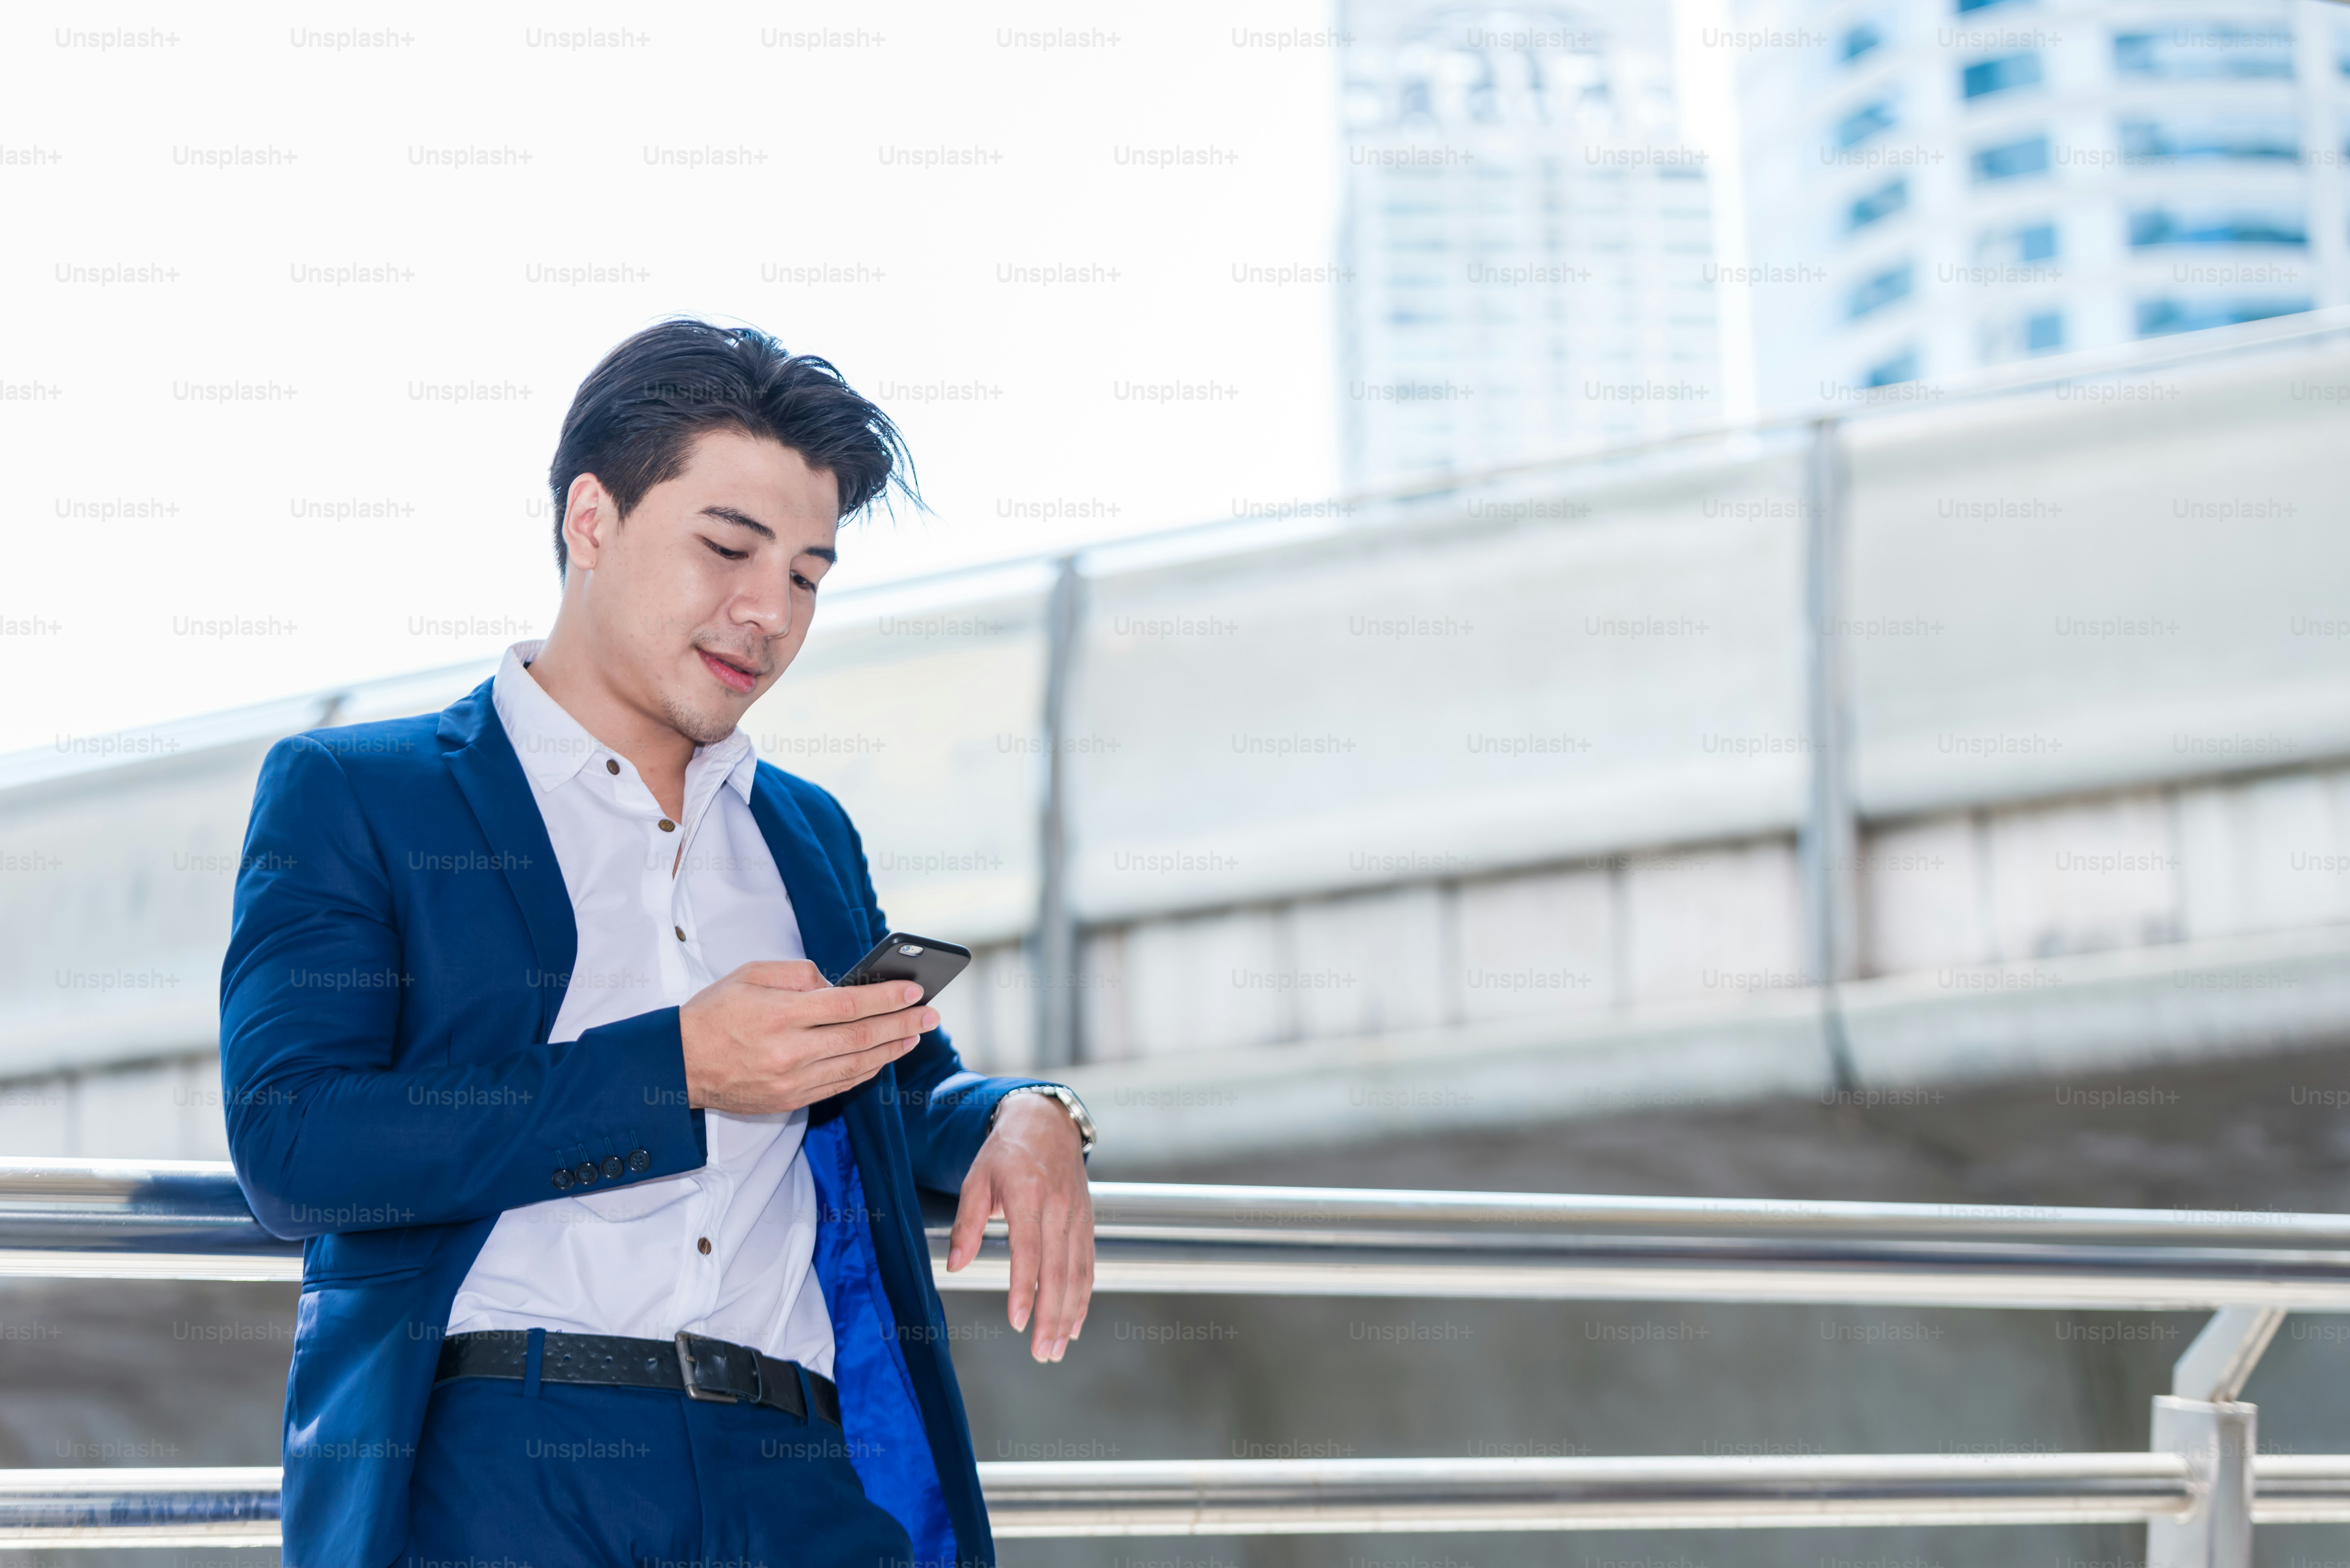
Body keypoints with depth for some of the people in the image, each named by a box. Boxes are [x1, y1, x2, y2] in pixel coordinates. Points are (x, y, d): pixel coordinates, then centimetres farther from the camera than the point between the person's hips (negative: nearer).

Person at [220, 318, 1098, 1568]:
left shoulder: (808, 834, 24)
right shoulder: (349, 795, 8)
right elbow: (290, 1147, -5)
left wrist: (1016, 1116, 8)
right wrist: (678, 1068, -10)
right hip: (490, 1467, -4)